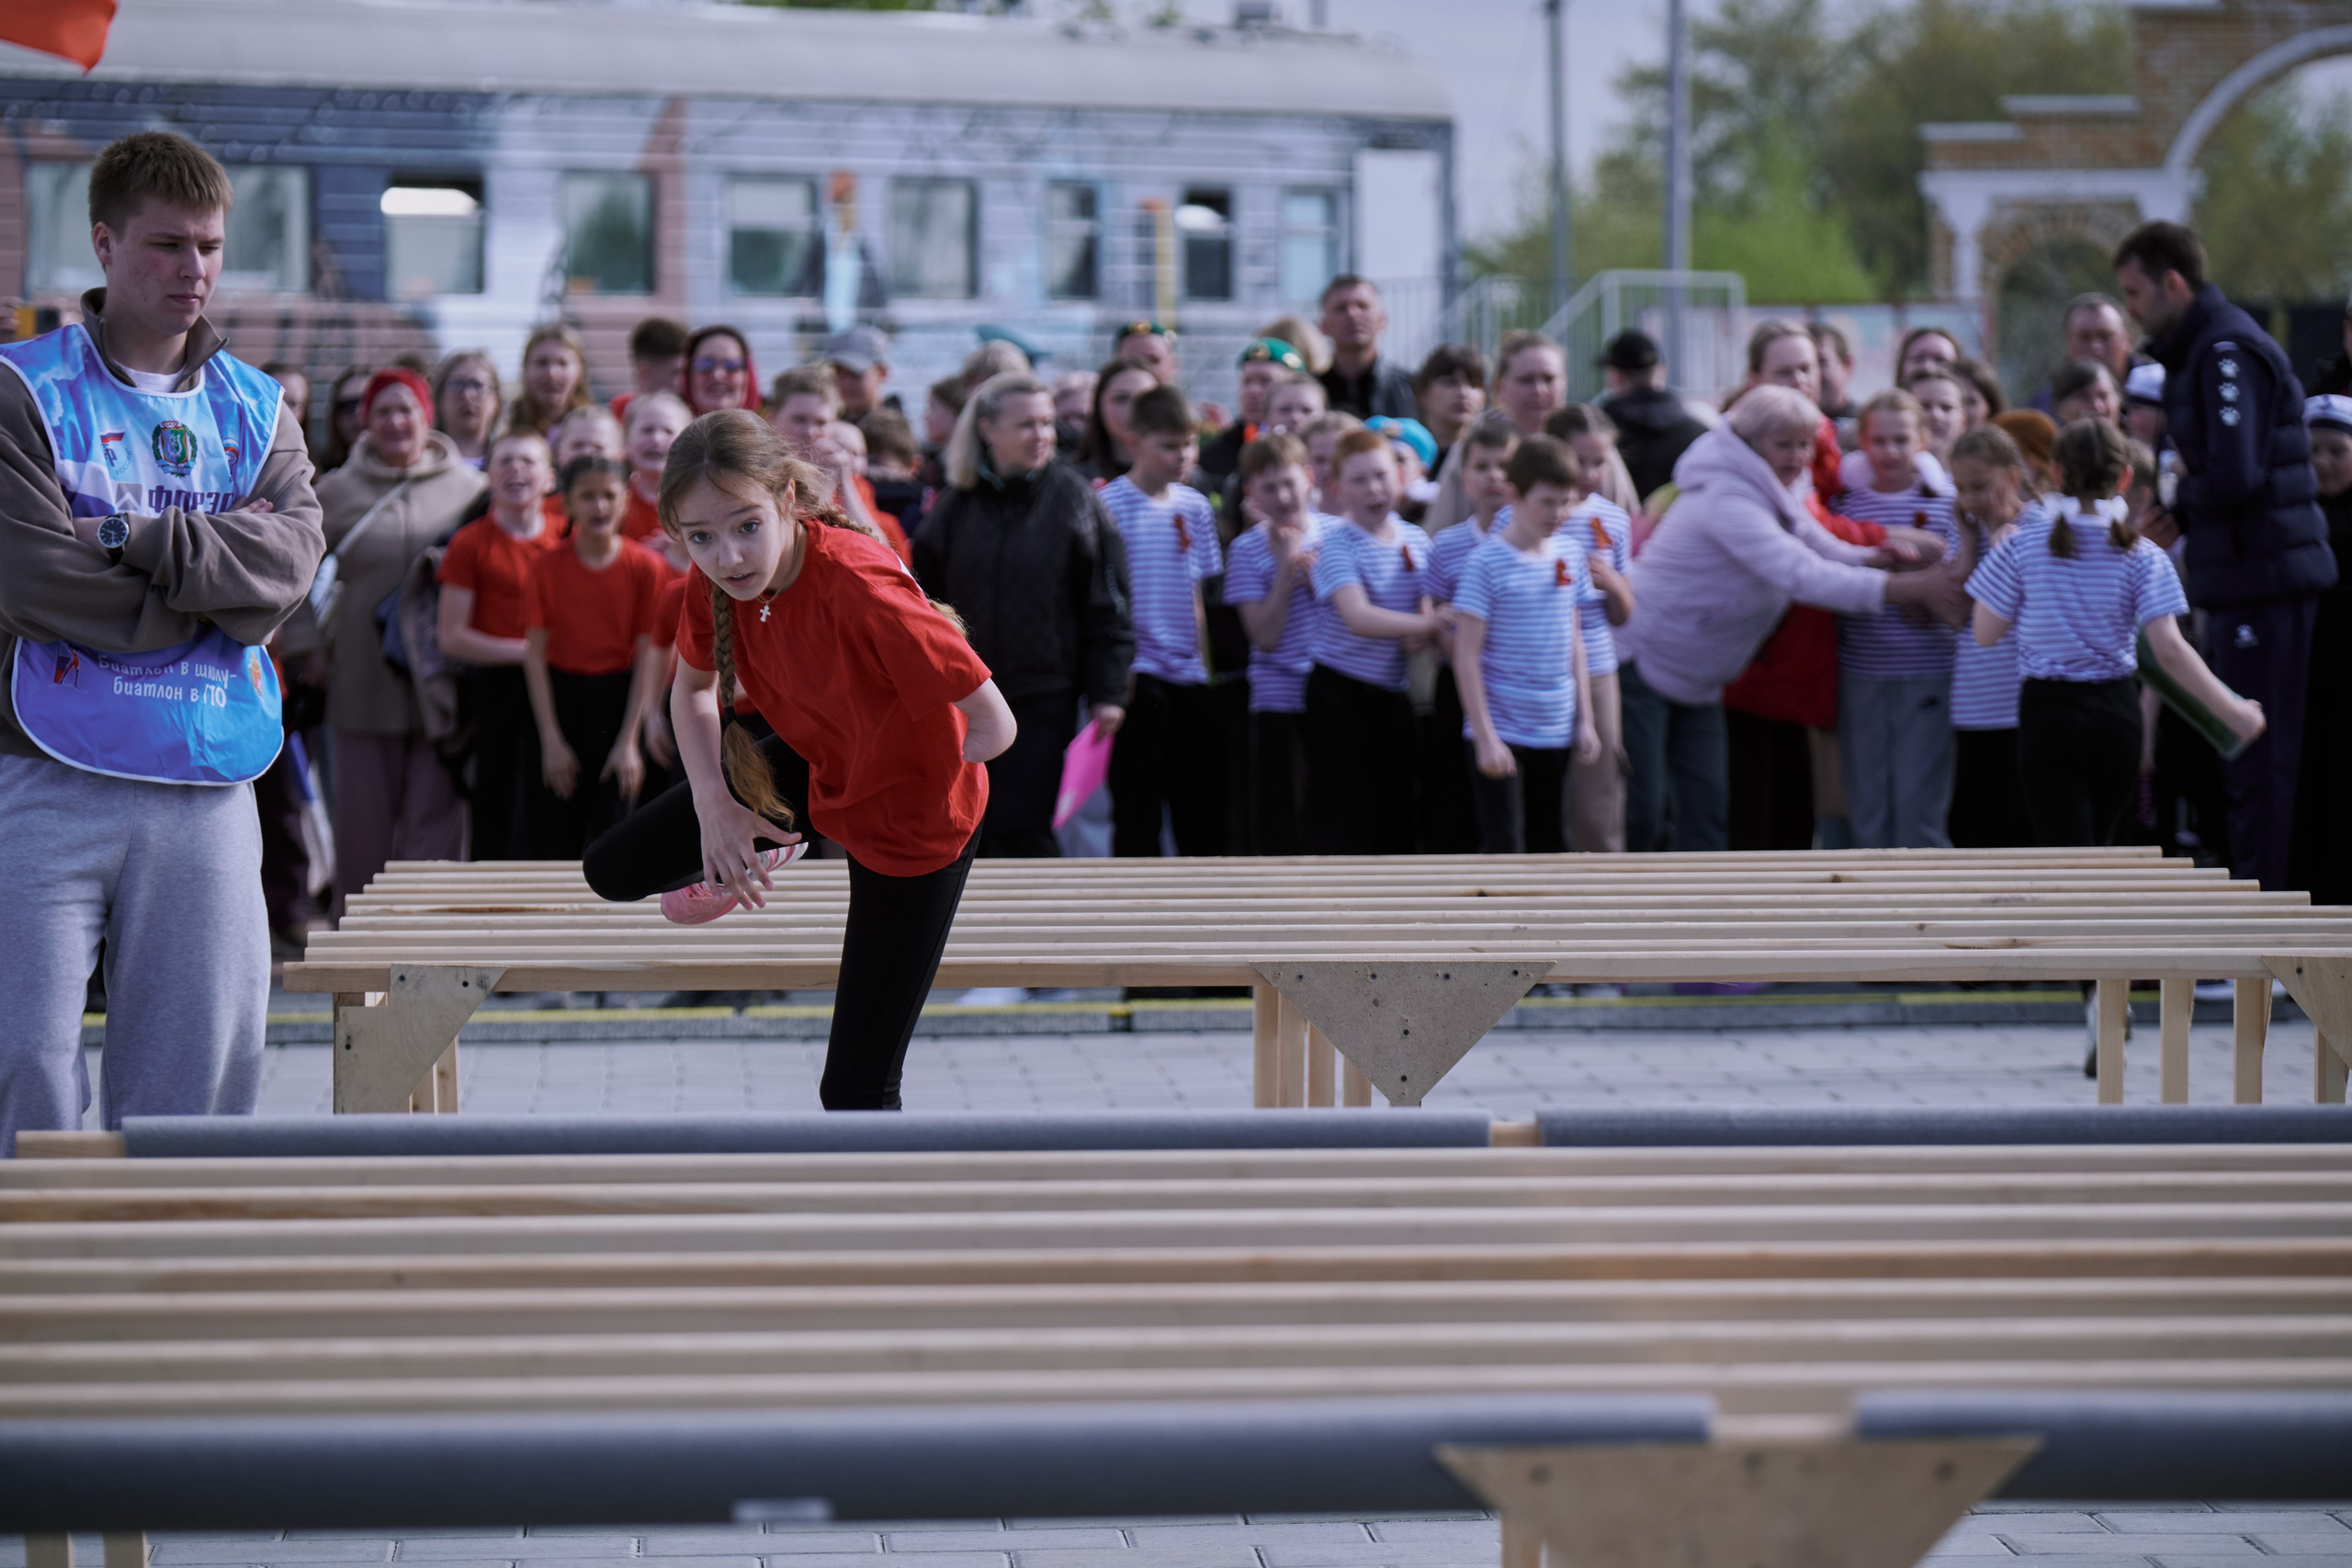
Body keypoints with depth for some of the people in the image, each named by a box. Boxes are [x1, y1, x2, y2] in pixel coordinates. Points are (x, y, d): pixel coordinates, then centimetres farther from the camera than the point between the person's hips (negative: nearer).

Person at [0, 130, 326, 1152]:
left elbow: (289, 565, -3)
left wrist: (137, 544, -13)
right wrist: (218, 567, -3)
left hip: (206, 793, 4)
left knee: (196, 1059, 4)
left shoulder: (257, 410, 14)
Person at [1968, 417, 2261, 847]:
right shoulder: (2141, 556, -5)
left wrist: (2000, 551, 13)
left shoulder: (2022, 545, -6)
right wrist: (2235, 713, -7)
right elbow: (2170, 651, -13)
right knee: (2100, 841, 20)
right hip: (2116, 714, 2)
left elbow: (1987, 633, 0)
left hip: (2047, 711, -2)